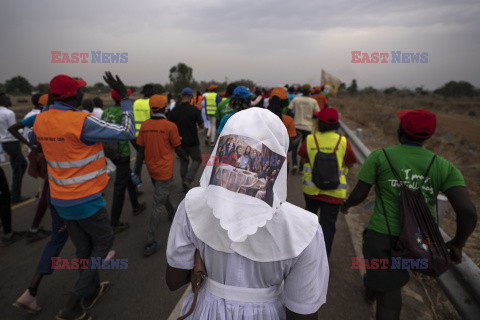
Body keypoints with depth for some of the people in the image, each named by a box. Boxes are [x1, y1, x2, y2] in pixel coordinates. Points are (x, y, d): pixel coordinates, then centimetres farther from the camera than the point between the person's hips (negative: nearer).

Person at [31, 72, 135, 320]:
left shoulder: (41, 120, -1)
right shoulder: (82, 122, -24)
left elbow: (33, 139, 23)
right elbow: (127, 133, -22)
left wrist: (51, 106, 22)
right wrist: (124, 98, -14)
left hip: (60, 199, 7)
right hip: (85, 200, -7)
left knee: (83, 247, 22)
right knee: (104, 241, 13)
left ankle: (92, 292, 41)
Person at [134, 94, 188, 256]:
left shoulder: (145, 125, -3)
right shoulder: (170, 126, -17)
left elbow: (141, 150, -1)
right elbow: (177, 149, -8)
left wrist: (137, 170, 6)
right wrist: (186, 159, 11)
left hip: (151, 169, 6)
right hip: (164, 171, -6)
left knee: (162, 193, 30)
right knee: (158, 206, 0)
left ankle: (171, 213, 57)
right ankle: (149, 244, 5)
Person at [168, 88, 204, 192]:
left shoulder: (175, 110, -3)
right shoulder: (194, 110, -13)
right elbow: (201, 126, -8)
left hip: (181, 141, 4)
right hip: (192, 141, -4)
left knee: (183, 162, 14)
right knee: (197, 160, 13)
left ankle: (185, 185, 21)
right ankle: (188, 180, -4)